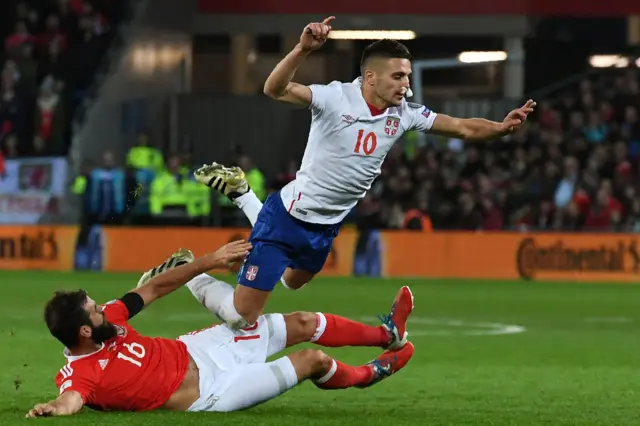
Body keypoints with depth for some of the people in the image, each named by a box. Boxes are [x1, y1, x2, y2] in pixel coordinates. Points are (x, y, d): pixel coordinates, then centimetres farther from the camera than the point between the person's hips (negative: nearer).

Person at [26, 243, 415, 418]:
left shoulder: (103, 321, -8)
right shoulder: (79, 373, -29)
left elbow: (151, 290, 0)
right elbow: (71, 400, -50)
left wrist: (210, 261, -4)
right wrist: (51, 408, -74)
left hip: (193, 350, 7)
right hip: (210, 391, -7)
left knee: (303, 324, 12)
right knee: (315, 361, 3)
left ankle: (384, 334, 37)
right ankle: (369, 374, 36)